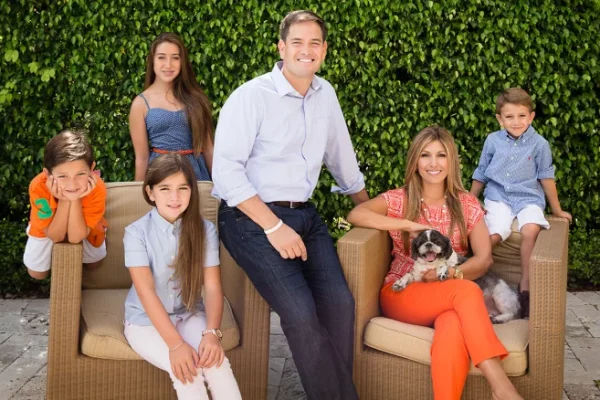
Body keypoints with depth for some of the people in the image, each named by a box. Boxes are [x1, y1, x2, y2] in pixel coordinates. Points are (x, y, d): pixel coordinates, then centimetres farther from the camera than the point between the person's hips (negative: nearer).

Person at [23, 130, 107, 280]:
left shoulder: (97, 188, -41)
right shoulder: (38, 187, -40)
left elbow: (76, 237, -35)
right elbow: (56, 236, -31)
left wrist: (75, 200, -47)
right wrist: (64, 201, -45)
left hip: (84, 227, 0)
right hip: (48, 228, 0)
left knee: (94, 264, 18)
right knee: (37, 273, 13)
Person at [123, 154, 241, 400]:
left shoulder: (205, 230, -6)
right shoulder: (137, 232, -14)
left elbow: (213, 287, -10)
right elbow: (146, 291, -21)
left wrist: (212, 332, -28)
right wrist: (175, 344, -31)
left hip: (189, 316, 2)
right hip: (146, 321, -2)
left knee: (217, 363, -27)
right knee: (186, 369, -29)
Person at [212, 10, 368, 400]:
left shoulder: (325, 94, 9)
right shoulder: (250, 97, -10)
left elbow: (342, 159, 23)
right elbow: (226, 170, -17)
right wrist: (274, 226, -22)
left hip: (305, 215, 6)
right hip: (251, 218, -5)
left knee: (340, 302, -15)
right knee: (300, 311, -23)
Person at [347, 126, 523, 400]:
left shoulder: (467, 205, 10)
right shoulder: (398, 200, 5)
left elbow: (484, 258, 1)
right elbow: (355, 214, -13)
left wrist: (449, 273, -19)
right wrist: (410, 224, -17)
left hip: (448, 293, 2)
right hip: (401, 295, -1)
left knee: (454, 329, -38)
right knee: (467, 291, -33)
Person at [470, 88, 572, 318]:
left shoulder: (539, 144, -1)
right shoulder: (493, 141, 3)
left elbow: (546, 177, 9)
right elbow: (481, 174, 14)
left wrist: (557, 210, 14)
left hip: (528, 198, -1)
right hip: (498, 198, 1)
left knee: (530, 230, -32)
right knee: (492, 236, -28)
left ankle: (525, 287, -21)